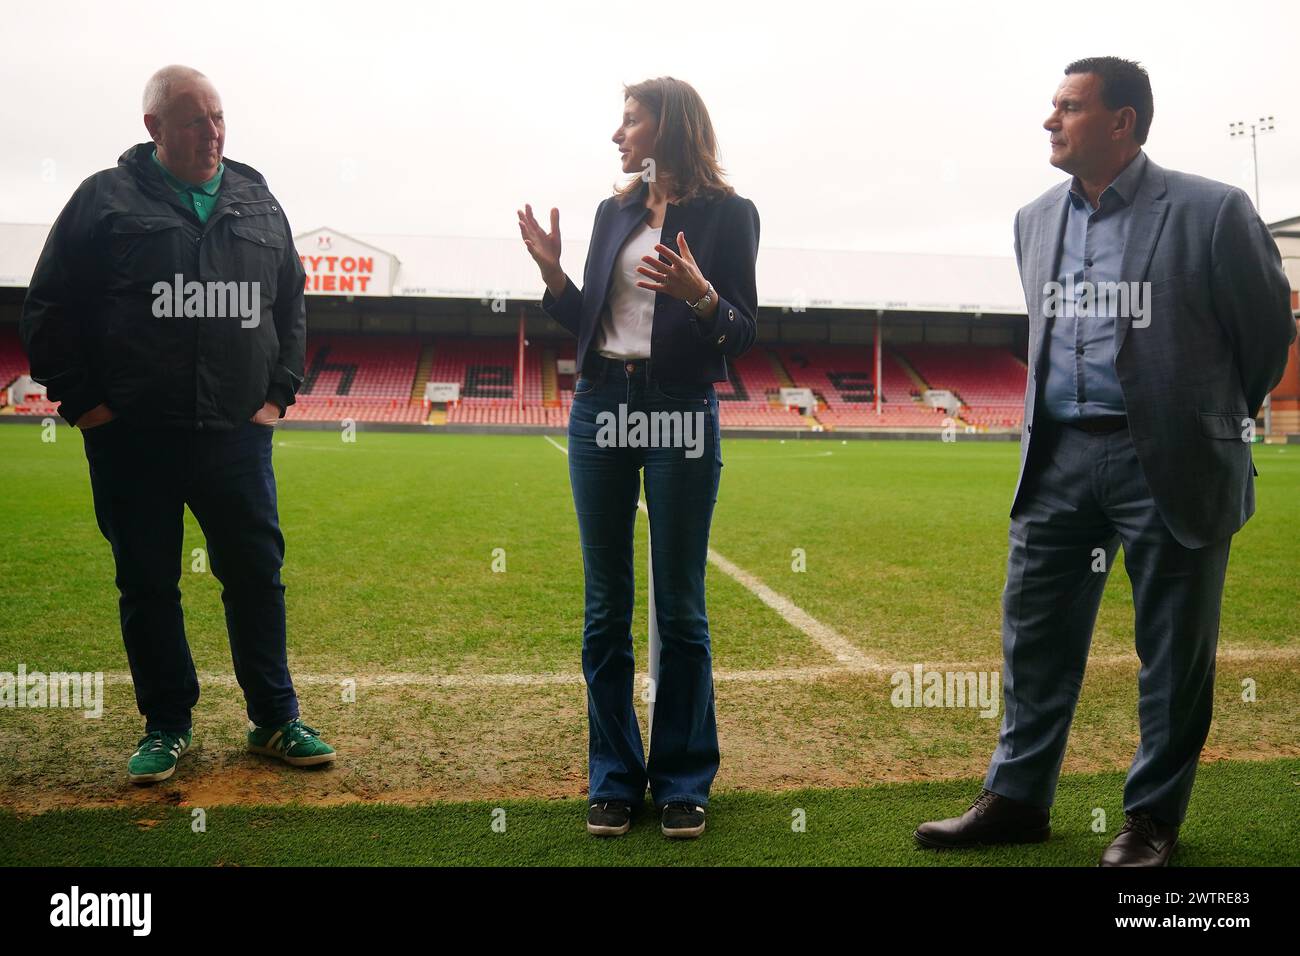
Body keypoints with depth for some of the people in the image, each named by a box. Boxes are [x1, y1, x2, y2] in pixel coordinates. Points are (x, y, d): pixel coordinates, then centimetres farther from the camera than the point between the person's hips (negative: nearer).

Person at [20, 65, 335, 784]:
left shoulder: (258, 203, 11)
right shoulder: (107, 200, 2)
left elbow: (291, 304, 18)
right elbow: (48, 309, 4)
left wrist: (278, 393, 9)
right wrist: (80, 400, -3)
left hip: (237, 435, 2)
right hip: (133, 438, -2)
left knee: (257, 573, 5)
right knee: (148, 585, 7)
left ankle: (275, 720, 19)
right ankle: (166, 727, 22)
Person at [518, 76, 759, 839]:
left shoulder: (728, 214, -1)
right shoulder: (614, 212, 13)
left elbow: (742, 336, -4)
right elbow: (586, 322, 13)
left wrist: (699, 294, -22)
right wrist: (551, 270, -1)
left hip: (682, 415, -4)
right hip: (601, 409, 5)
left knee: (680, 609, 2)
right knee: (606, 608, 7)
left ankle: (684, 780, 17)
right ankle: (614, 777, 19)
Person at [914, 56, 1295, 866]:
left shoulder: (1211, 211, -8)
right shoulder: (1036, 220, 9)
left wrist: (1215, 420, 13)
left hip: (1168, 463, -5)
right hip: (1058, 456, 5)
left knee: (1173, 651, 7)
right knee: (1035, 637, 9)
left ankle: (1154, 818, 23)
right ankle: (1017, 799, 23)